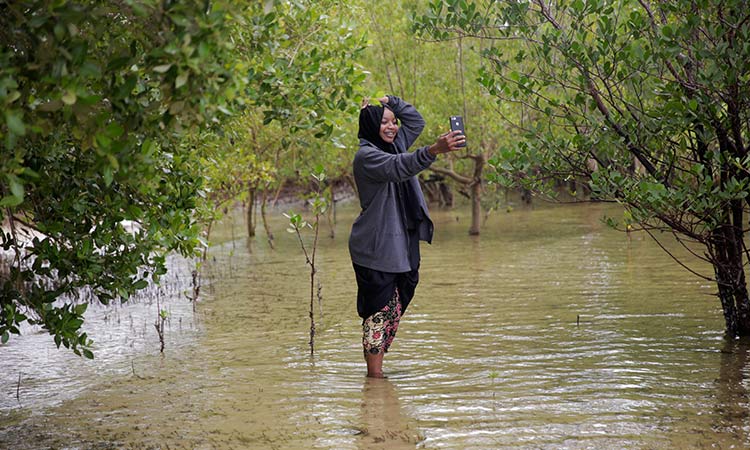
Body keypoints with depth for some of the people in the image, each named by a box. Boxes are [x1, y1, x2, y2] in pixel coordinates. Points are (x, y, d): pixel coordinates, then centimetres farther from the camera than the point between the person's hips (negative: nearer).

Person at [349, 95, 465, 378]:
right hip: (376, 247, -9)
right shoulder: (366, 155, -14)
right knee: (379, 309, -6)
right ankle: (373, 372, -1)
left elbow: (416, 121, 24)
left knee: (395, 309, 11)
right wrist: (434, 150, -46)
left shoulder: (393, 144, 12)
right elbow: (399, 166, -32)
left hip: (399, 245, 9)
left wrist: (389, 101, 10)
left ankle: (376, 368, 18)